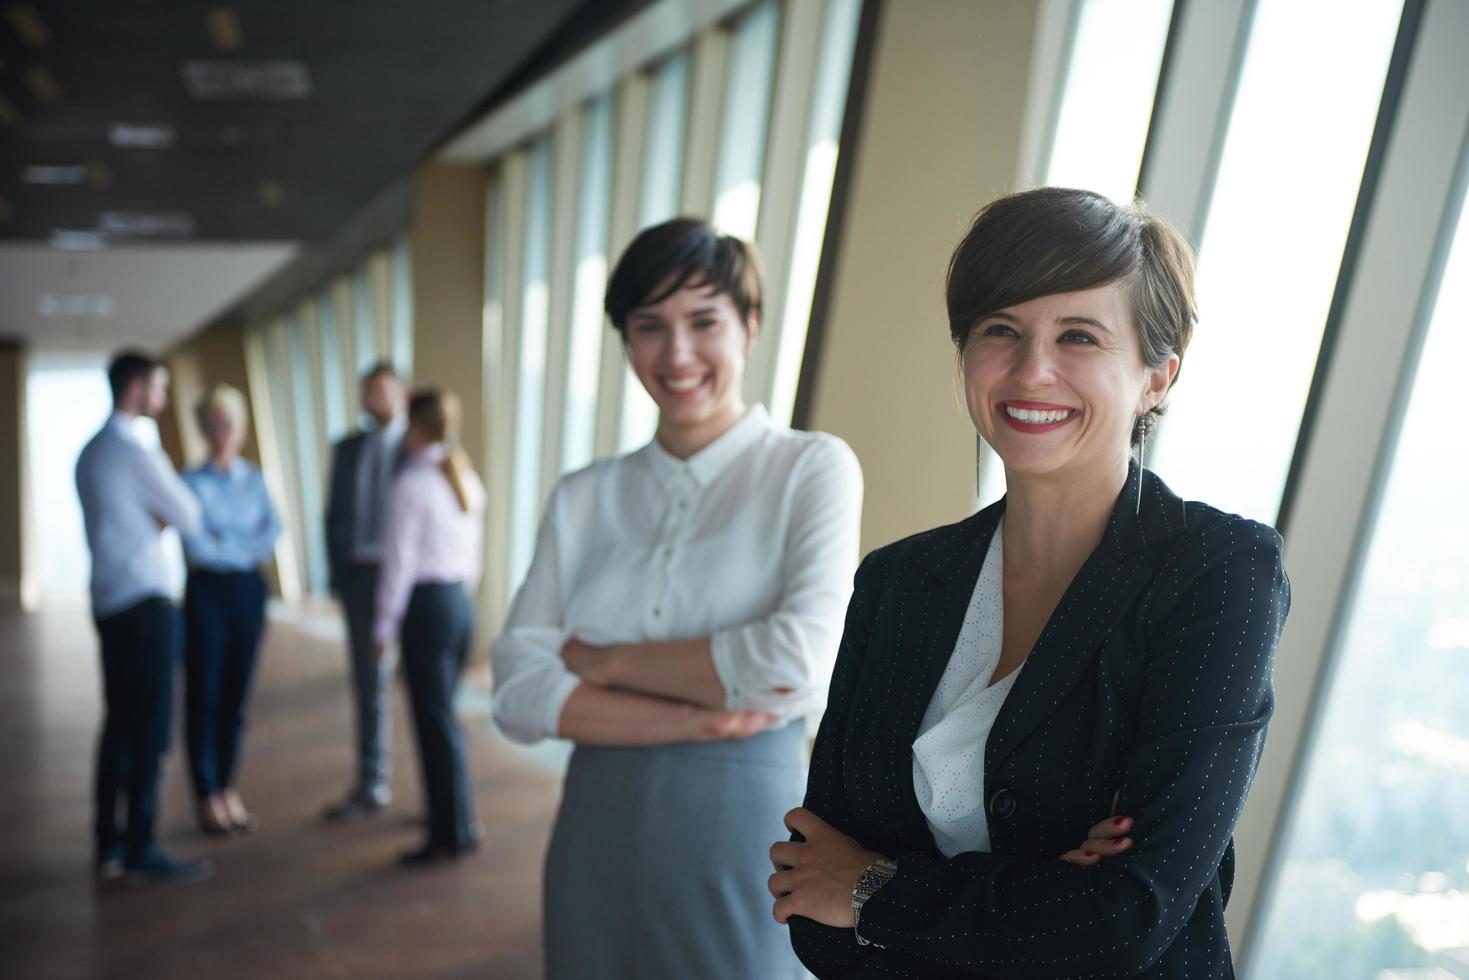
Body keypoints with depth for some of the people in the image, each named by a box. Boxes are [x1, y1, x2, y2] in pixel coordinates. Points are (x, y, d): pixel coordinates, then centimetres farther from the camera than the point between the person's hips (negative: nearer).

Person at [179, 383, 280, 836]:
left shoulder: (254, 480, 8)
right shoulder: (193, 482, -4)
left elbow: (272, 535, -3)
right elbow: (196, 544, -14)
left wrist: (223, 546, -12)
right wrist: (245, 548, -5)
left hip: (249, 590, 4)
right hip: (207, 591, -4)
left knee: (236, 694, 9)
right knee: (204, 693, 2)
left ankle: (228, 788, 20)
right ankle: (206, 796, 11)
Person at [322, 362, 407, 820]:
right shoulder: (348, 449, 11)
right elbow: (335, 515, 12)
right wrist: (338, 575, 4)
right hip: (359, 576, 4)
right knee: (369, 684, 9)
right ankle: (371, 786, 19)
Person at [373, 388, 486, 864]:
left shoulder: (410, 484, -12)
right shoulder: (468, 479, 10)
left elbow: (399, 562, -11)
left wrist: (385, 625, -5)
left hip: (426, 604, -7)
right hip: (462, 601, 7)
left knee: (435, 719, 0)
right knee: (441, 711, 18)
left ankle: (454, 832, 6)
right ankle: (446, 810, 28)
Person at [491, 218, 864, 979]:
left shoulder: (813, 468, -5)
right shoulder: (582, 498, 4)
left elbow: (804, 659, -21)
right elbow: (519, 694, -4)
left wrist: (605, 658, -11)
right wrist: (701, 717, -17)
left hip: (743, 828, -3)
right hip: (597, 837, 3)